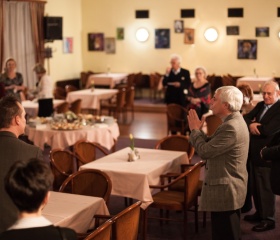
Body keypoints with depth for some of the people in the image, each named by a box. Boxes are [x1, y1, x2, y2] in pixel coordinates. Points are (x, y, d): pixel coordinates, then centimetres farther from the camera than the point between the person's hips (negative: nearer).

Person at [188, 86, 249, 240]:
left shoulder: (231, 127, -26)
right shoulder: (234, 121, 8)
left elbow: (205, 151, -25)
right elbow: (211, 145, 10)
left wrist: (194, 129, -11)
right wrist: (198, 130, -2)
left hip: (226, 191, -11)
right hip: (229, 188, 11)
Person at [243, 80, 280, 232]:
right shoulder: (260, 105, 10)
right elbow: (246, 118, 3)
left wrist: (253, 127, -11)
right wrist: (250, 125, -18)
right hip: (254, 152, 8)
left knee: (265, 188, 2)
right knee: (256, 186, 19)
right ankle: (259, 213, 34)